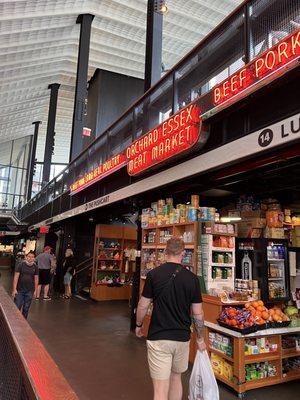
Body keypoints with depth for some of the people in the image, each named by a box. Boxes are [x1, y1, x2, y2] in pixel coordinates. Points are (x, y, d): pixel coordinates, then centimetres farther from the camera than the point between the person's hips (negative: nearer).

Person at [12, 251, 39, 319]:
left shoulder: (35, 267, -1)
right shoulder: (20, 265, -8)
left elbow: (36, 279, 5)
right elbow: (16, 277, -9)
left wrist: (35, 290, 5)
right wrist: (14, 289, -13)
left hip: (30, 291, 2)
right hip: (19, 290, -2)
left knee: (26, 309, 11)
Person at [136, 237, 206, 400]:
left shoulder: (153, 274, -10)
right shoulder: (192, 278, -5)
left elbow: (143, 306, -4)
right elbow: (198, 314, -1)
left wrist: (138, 325, 15)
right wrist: (200, 339, 14)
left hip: (158, 338, -3)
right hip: (182, 338, 3)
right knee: (176, 377, 25)